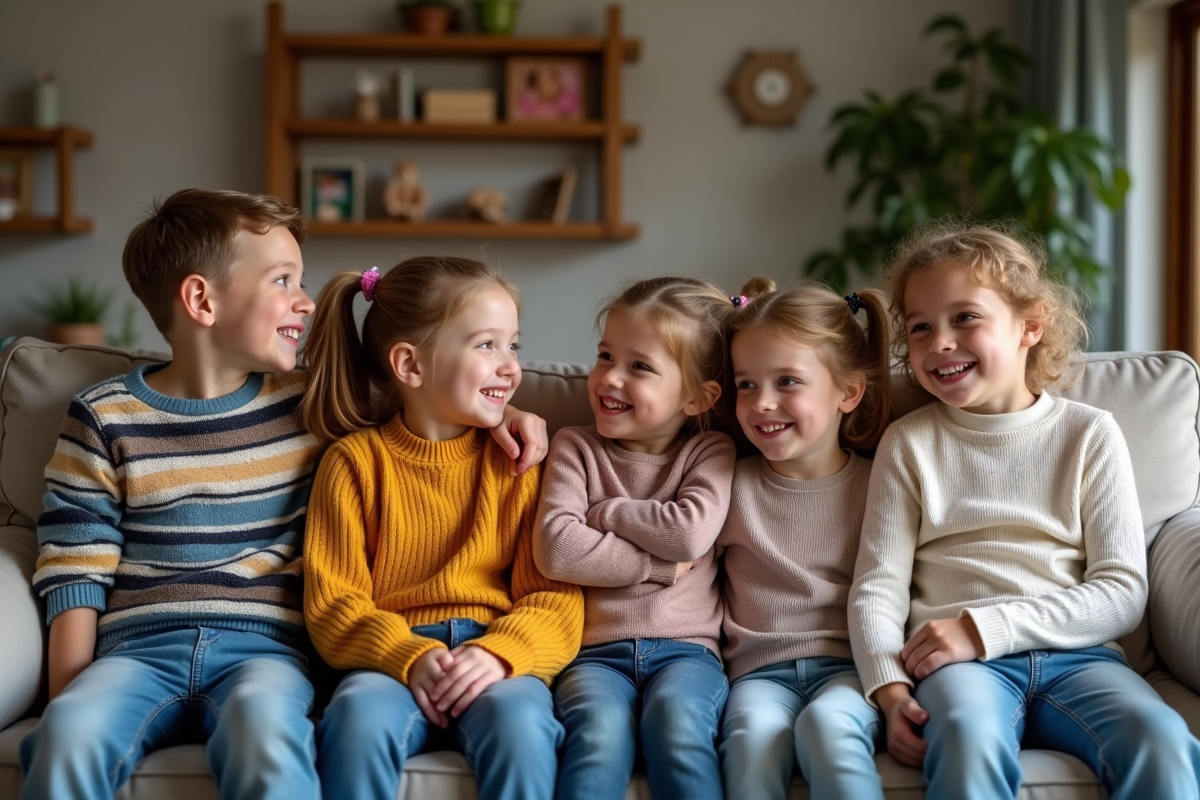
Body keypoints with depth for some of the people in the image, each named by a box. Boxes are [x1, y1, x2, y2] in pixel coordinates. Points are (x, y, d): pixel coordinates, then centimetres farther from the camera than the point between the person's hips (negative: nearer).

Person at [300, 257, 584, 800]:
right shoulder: (354, 461, 6)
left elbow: (555, 597, 4)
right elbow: (332, 603, 2)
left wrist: (499, 652, -18)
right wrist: (409, 657, -17)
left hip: (497, 660, 1)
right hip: (392, 660, 0)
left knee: (518, 719, -33)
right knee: (360, 716, -34)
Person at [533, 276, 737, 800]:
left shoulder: (711, 453, 9)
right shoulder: (575, 448, 10)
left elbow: (691, 534, -11)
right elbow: (555, 549, -7)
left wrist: (601, 512, 0)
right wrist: (657, 564, -7)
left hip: (684, 647, 0)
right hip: (596, 652, 0)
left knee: (675, 719, -33)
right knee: (601, 731, -33)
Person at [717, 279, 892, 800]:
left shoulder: (875, 485, 7)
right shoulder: (735, 484, 10)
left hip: (848, 664, -1)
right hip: (761, 669, 1)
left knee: (828, 724, -35)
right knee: (753, 736, -33)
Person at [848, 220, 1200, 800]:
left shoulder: (1089, 435, 10)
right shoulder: (909, 442, 11)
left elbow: (1121, 594, 2)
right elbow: (876, 588, 4)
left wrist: (984, 628, -10)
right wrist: (890, 688, -16)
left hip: (1077, 656, 1)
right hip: (959, 664, -1)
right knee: (969, 741, -37)